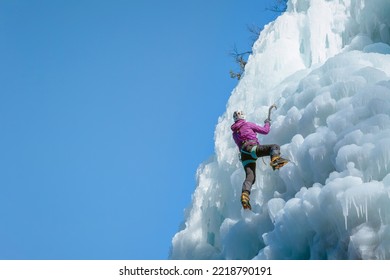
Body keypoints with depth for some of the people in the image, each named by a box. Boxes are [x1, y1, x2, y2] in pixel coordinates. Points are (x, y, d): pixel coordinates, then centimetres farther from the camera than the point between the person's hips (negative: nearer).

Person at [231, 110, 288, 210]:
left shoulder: (234, 133, 31)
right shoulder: (248, 124, 15)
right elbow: (265, 131, 16)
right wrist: (267, 123, 35)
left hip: (244, 155, 6)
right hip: (251, 148, -6)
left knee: (250, 176, -6)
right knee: (275, 147, -11)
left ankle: (245, 194, -31)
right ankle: (275, 159, -45)